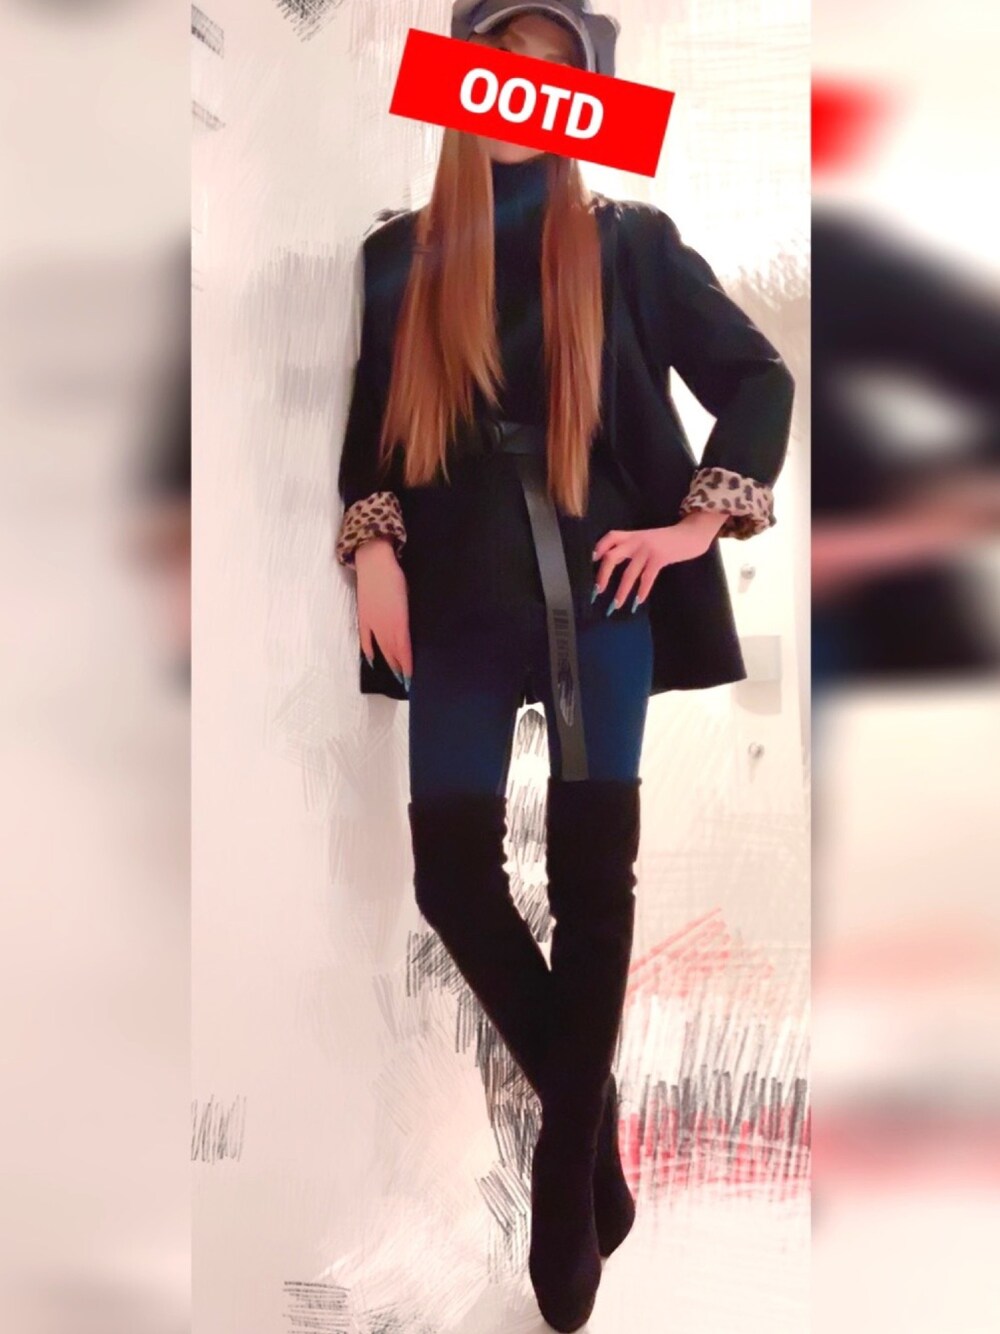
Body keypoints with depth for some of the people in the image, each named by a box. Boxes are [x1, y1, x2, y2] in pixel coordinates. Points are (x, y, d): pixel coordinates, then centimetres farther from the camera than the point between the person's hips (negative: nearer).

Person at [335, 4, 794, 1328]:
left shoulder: (631, 241, 4)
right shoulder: (400, 251, 9)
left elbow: (760, 376, 7)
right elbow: (367, 420, 12)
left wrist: (704, 517, -3)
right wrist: (372, 541, -3)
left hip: (595, 591, -1)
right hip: (459, 600, 2)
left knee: (592, 872, 0)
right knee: (453, 868, -3)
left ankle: (566, 1166, 17)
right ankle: (584, 1101, 23)